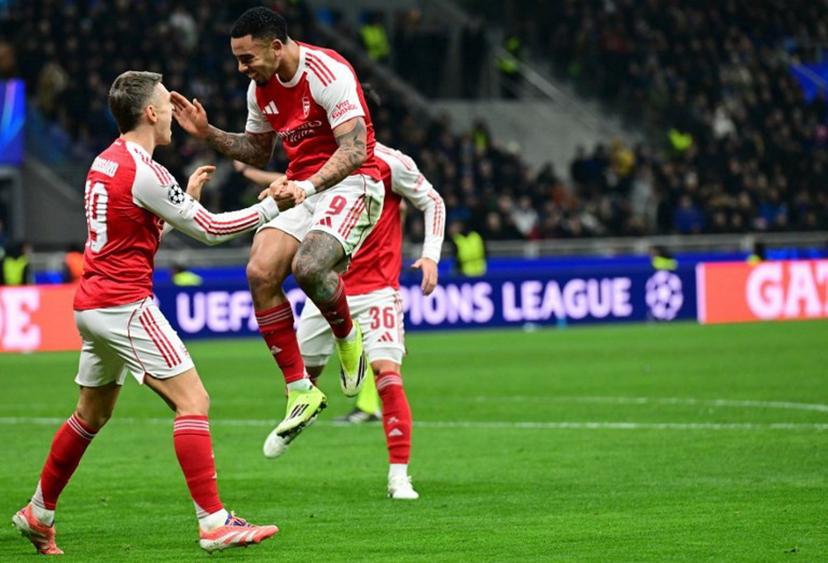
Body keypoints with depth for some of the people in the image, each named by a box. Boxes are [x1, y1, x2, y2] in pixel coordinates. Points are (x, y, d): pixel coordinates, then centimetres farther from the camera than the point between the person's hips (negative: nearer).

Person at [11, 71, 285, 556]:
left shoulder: (105, 162, 12)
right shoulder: (143, 171, -15)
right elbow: (211, 230, -10)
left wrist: (187, 195, 25)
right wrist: (271, 207, -2)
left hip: (91, 305, 9)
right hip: (124, 305, -9)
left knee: (92, 415, 21)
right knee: (193, 401, -11)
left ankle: (39, 514, 30)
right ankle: (214, 524, -17)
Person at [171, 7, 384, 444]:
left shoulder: (328, 72, -17)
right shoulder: (261, 88, 9)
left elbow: (355, 149, -22)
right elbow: (257, 152, 24)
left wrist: (309, 185, -35)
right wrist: (208, 134, 9)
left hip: (350, 185, -8)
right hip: (302, 191, 8)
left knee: (308, 266, -32)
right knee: (260, 272, -14)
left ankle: (349, 340, 2)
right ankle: (300, 391, -6)